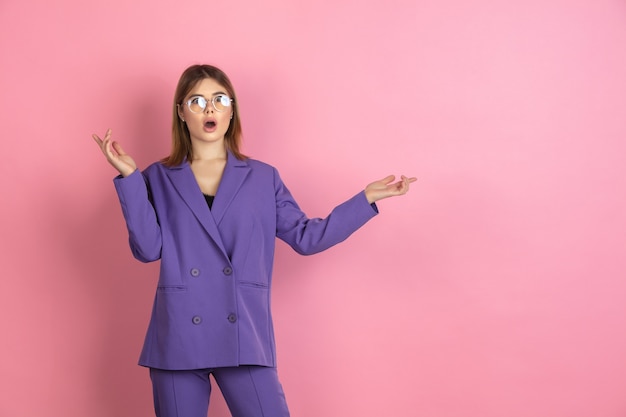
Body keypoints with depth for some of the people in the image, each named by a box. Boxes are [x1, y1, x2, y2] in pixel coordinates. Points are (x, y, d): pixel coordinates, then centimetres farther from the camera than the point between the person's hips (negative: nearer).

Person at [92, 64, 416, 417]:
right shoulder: (158, 179, 7)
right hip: (178, 337, 0)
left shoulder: (263, 178, 10)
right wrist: (129, 177, -9)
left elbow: (305, 236, 9)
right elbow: (148, 248, -4)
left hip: (245, 337, 0)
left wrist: (367, 198, 5)